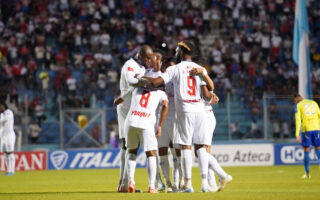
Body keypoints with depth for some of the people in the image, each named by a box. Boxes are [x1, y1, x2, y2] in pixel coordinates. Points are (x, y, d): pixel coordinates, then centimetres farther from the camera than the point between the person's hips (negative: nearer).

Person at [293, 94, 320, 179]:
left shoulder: (297, 105, 3)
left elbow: (298, 120, -6)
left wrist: (297, 134, -9)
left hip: (306, 129, -3)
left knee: (306, 150, 3)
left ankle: (307, 172, 4)